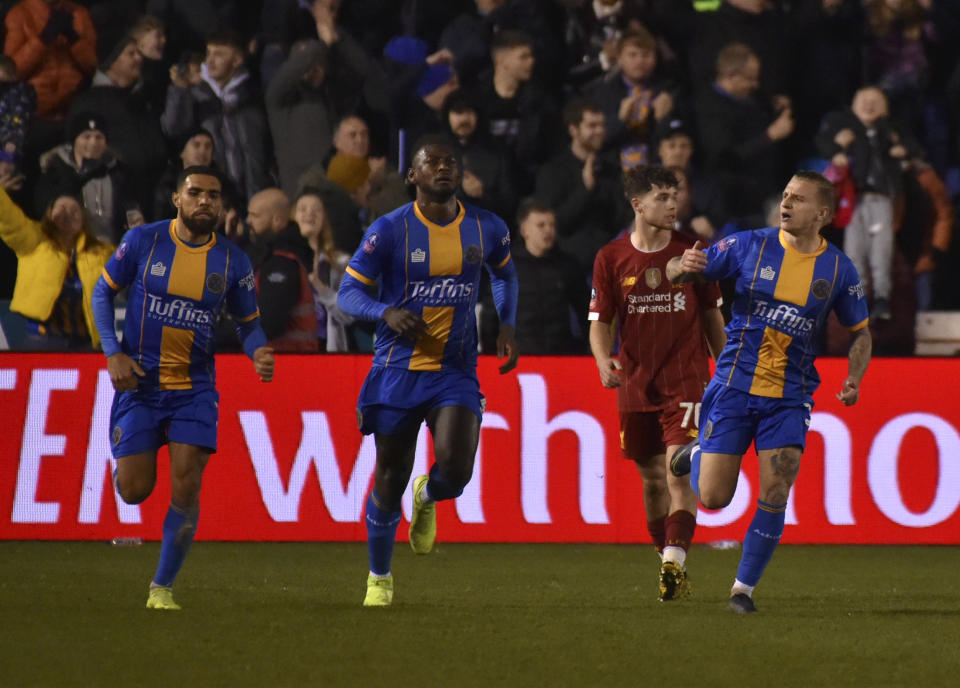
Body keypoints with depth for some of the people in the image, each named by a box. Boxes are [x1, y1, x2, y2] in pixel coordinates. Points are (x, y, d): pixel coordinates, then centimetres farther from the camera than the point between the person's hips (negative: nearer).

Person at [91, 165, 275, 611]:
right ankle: (128, 462, 37)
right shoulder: (143, 241, -5)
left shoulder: (232, 261, -1)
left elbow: (248, 322, 9)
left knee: (186, 487, -11)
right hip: (138, 382, -1)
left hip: (194, 388, 1)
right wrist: (113, 353, -7)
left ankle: (163, 587, 4)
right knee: (134, 491, -3)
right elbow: (103, 291, 4)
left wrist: (258, 352, -14)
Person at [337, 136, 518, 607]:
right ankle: (379, 578, 24)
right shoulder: (390, 230, -7)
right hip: (398, 369, -1)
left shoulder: (487, 229, 3)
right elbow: (348, 291, -5)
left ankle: (427, 497, 20)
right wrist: (387, 312, -25)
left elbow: (504, 273, 24)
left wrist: (506, 326, 9)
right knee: (390, 479, 3)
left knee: (455, 469, -19)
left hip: (456, 370, 1)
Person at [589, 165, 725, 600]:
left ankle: (675, 562, -24)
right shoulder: (611, 258, 1)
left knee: (679, 471, -17)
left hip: (686, 380, -2)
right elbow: (599, 322, 2)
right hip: (635, 383, 2)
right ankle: (669, 564, 24)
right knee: (652, 479, 10)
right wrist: (604, 360, -18)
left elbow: (712, 317, 10)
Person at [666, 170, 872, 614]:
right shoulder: (750, 246, -4)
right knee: (713, 498, -2)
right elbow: (676, 272, 1)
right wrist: (683, 267, -24)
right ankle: (698, 456, 33)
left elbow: (860, 331, 14)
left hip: (789, 399, 1)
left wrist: (853, 380, -4)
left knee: (774, 497, -12)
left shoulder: (838, 270, 0)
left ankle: (744, 588, 4)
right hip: (734, 388, -1)